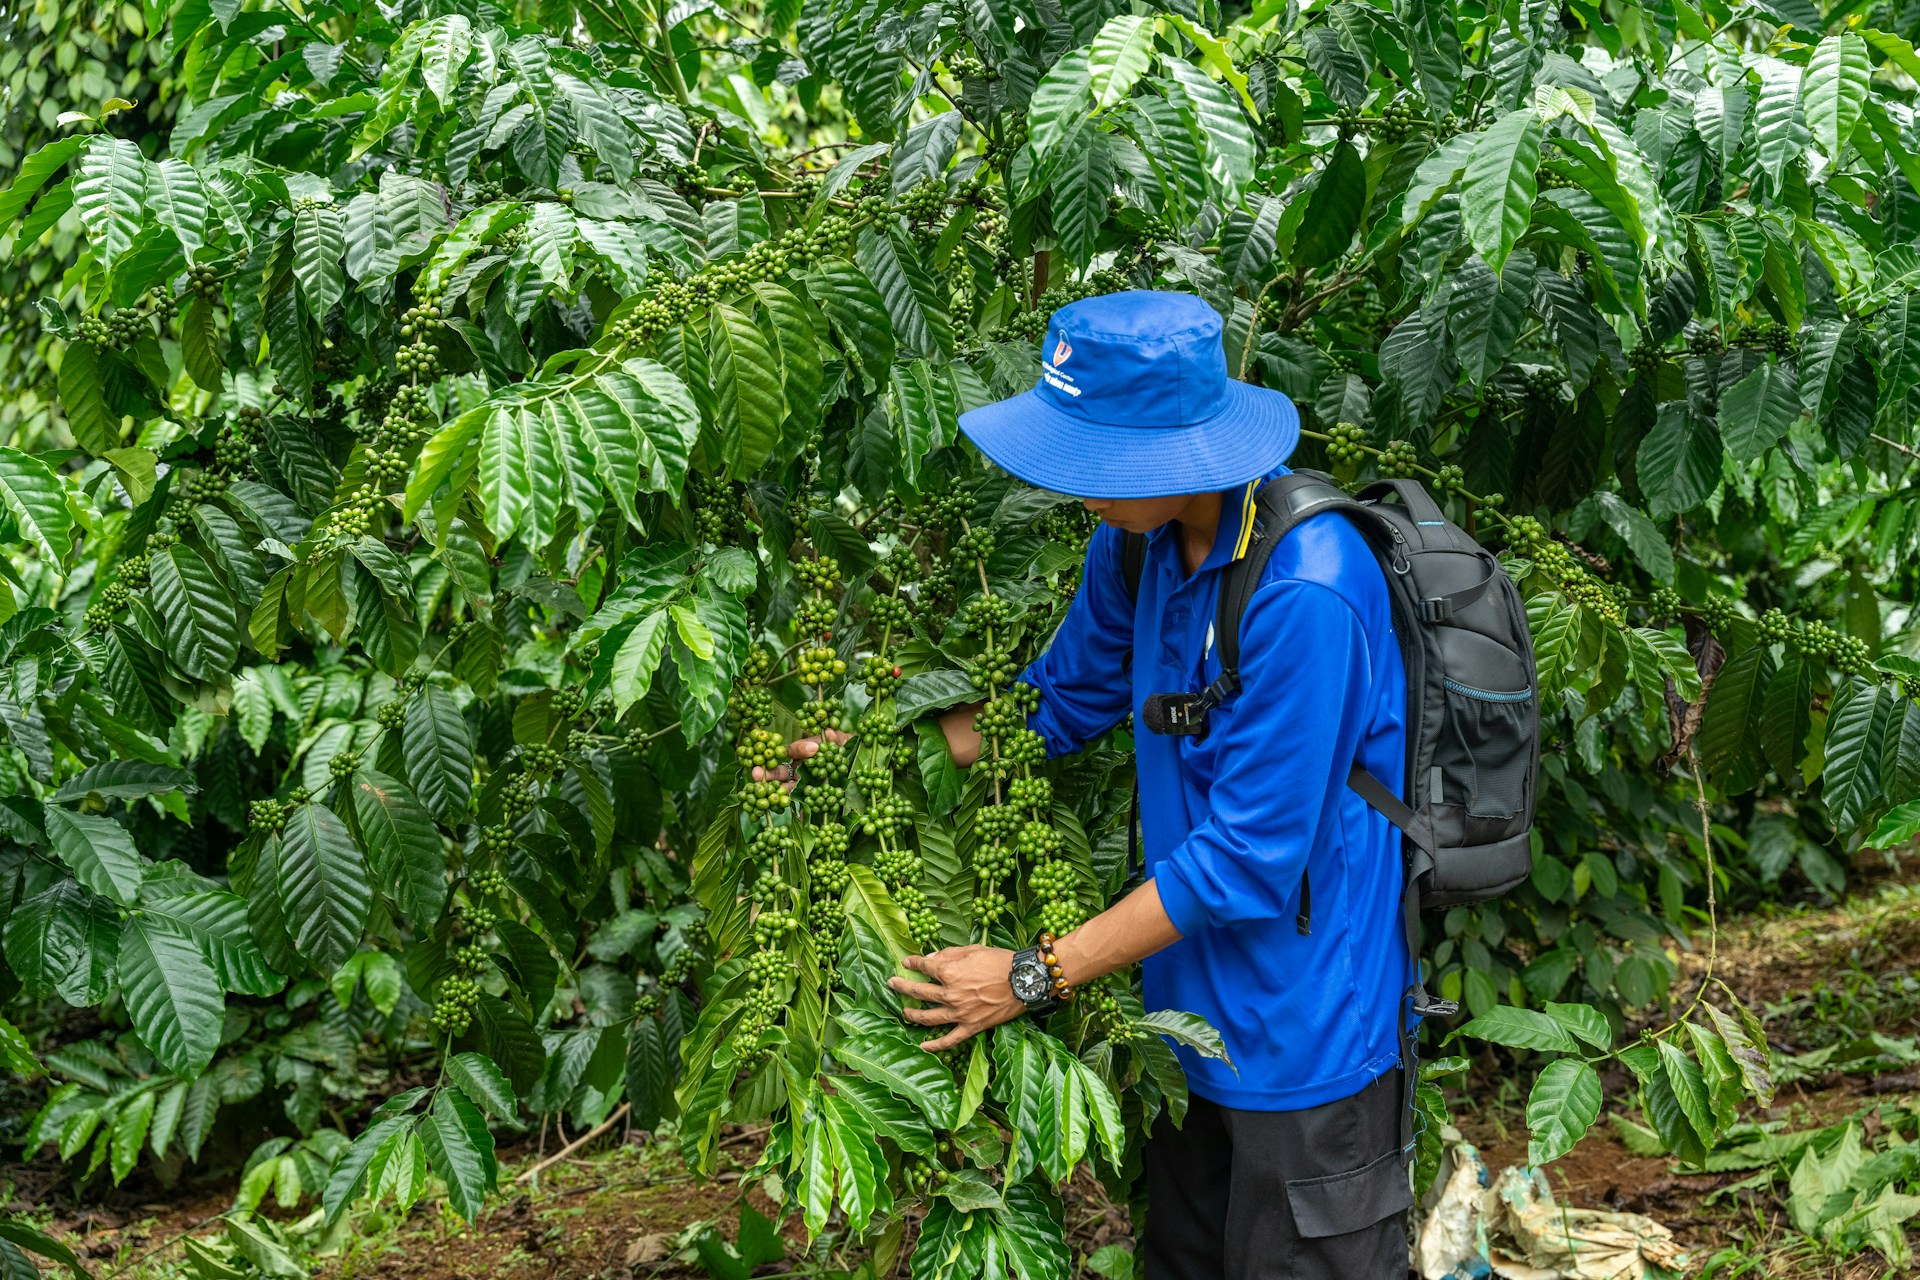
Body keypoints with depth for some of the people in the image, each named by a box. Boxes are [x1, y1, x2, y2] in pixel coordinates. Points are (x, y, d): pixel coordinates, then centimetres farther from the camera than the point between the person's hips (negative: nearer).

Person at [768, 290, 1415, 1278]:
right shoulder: (1138, 542, -3)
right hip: (1194, 1006, 8)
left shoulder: (1305, 595, -30)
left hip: (1305, 1029, -8)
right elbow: (1057, 705, 13)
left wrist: (1033, 977, -20)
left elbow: (1246, 856, -26)